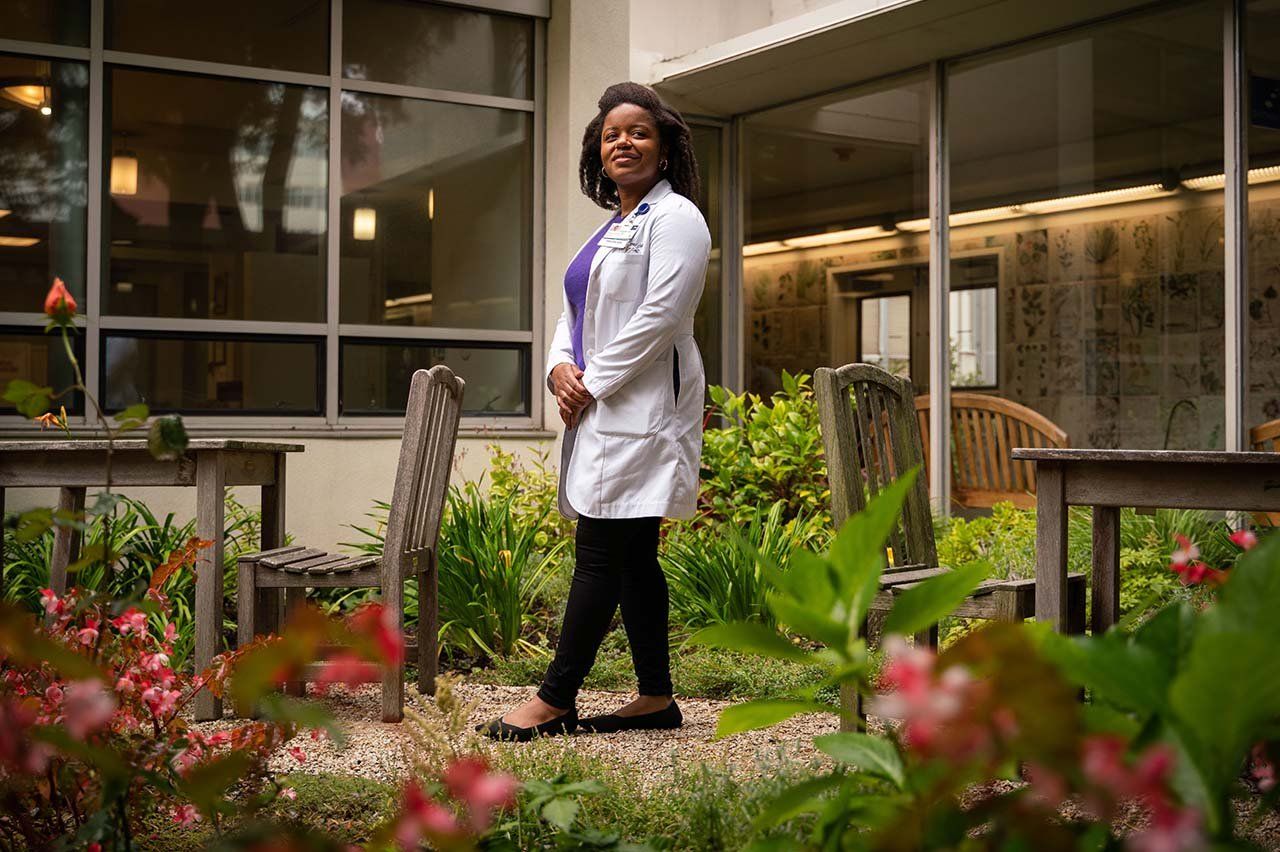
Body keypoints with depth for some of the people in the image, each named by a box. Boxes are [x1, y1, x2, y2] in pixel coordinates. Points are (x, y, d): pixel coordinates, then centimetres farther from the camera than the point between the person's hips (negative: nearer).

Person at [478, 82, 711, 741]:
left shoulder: (674, 217, -4)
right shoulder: (610, 230, 24)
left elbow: (662, 315, -16)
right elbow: (575, 315, 23)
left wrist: (593, 385, -14)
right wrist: (560, 368, 1)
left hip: (641, 409, -9)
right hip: (601, 414, 9)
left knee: (601, 553, -9)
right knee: (632, 557, 9)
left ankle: (554, 701, -6)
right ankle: (656, 699, 15)